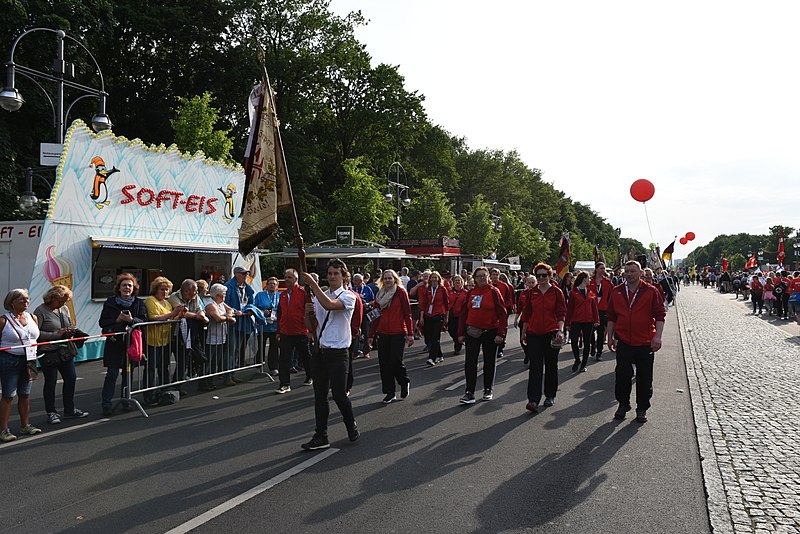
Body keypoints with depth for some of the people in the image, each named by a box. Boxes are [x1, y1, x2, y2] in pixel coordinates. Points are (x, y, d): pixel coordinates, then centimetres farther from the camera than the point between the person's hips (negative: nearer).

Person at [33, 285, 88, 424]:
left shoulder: (64, 309, 10)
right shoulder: (41, 311, -10)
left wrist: (70, 331, -1)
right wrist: (56, 334, -19)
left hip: (65, 351, 7)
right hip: (48, 353, -7)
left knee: (71, 377, 10)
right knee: (50, 382, 3)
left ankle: (70, 409, 24)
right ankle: (51, 412, 17)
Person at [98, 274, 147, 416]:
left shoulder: (139, 303, 5)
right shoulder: (110, 302, 2)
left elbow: (144, 321, -3)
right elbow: (102, 323, -1)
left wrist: (131, 320, -20)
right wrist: (117, 320, -15)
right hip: (114, 343, -2)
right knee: (112, 373, -6)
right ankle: (106, 403, 0)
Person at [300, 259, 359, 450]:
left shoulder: (348, 296, -6)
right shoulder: (318, 296, 12)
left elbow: (329, 305, -27)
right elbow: (312, 326, 14)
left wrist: (312, 284, -27)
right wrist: (308, 313, -7)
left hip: (338, 353, -5)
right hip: (319, 351, 6)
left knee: (339, 394, -3)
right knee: (320, 395, 7)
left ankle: (352, 426, 24)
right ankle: (320, 436, 13)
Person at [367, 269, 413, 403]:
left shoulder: (401, 292, -3)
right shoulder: (380, 294, 11)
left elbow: (407, 313, -6)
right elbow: (376, 315, 14)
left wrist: (410, 334, -10)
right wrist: (371, 335, 12)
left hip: (398, 333, -5)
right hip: (382, 333, 5)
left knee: (395, 361, -10)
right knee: (384, 363, 4)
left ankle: (405, 382, 19)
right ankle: (390, 392, 15)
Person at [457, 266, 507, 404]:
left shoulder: (494, 292, -5)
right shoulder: (470, 293, 7)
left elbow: (502, 314, -9)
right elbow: (463, 313, 11)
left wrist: (500, 333, -14)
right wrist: (461, 333, 6)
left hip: (490, 332, -3)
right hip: (472, 332, 3)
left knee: (489, 362, 9)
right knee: (470, 362, -3)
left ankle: (488, 390, 24)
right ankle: (469, 393, -1)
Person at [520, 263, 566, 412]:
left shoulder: (556, 292, -1)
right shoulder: (532, 293, 7)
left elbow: (561, 313, -5)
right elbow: (526, 314, 12)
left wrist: (560, 330, -18)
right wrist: (523, 333, 12)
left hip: (551, 333, -1)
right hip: (534, 334, 2)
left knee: (551, 365, 10)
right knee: (535, 366, -5)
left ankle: (550, 396, 26)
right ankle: (533, 400, -10)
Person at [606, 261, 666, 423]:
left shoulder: (650, 292, -4)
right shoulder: (617, 292, 5)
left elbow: (660, 315, -4)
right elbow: (612, 317, 11)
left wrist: (657, 337, -13)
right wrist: (610, 337, 10)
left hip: (645, 343, -2)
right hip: (623, 341, 2)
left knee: (644, 378, 7)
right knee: (622, 375, 3)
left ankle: (642, 409, 20)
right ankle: (623, 404, 21)